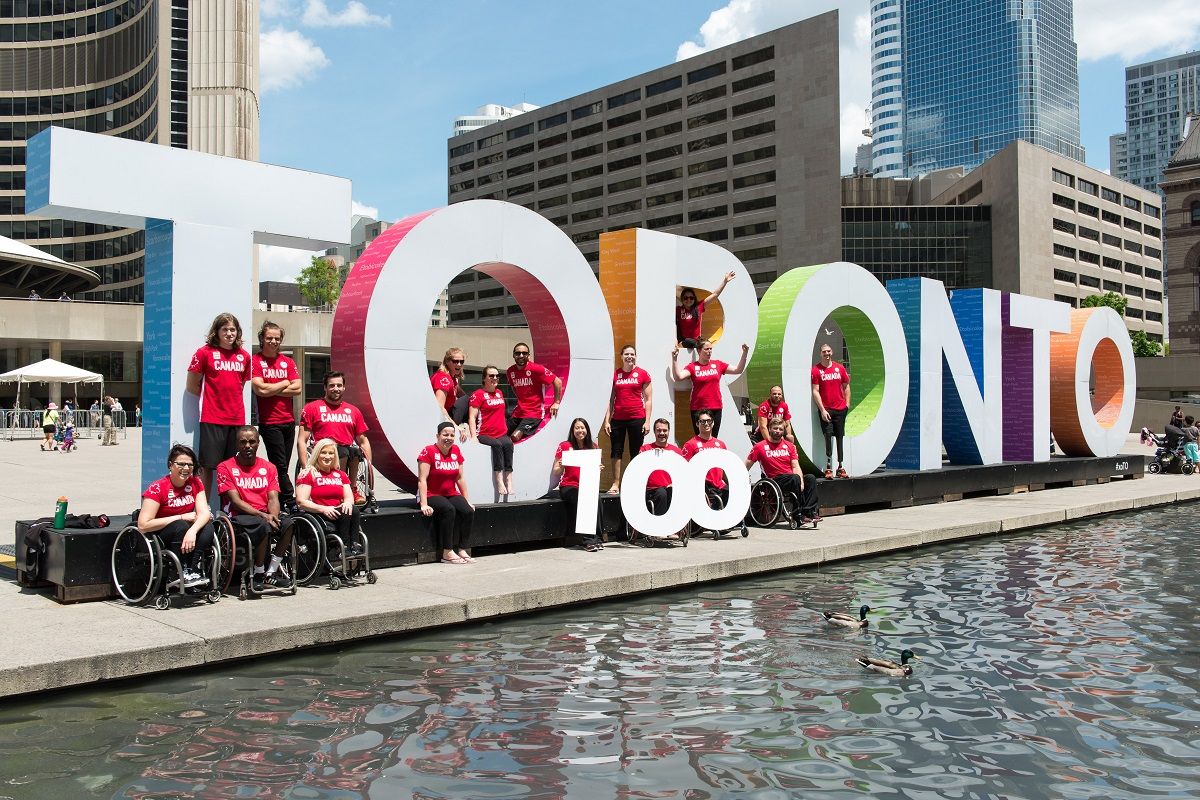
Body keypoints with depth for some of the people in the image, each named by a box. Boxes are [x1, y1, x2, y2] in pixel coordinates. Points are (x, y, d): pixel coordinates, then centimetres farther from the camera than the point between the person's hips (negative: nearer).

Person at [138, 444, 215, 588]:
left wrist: (192, 531, -36)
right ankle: (182, 573, -26)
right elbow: (143, 525, -25)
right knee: (180, 526, -34)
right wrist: (182, 517, -23)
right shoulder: (157, 488, -19)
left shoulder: (195, 483, -3)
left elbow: (204, 512, -14)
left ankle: (192, 569, -27)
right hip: (158, 536, -5)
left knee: (207, 526, -24)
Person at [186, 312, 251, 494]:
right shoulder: (205, 352, -2)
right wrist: (213, 397, 5)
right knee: (208, 466, -2)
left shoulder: (244, 356, 10)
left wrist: (230, 397, 10)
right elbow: (192, 386, 1)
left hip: (237, 419, 4)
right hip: (212, 419, -4)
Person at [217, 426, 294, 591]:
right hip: (238, 516, -4)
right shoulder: (225, 467, 2)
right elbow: (235, 501, -7)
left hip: (265, 515, 4)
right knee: (264, 526, -36)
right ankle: (258, 574, -17)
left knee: (289, 523, -28)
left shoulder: (268, 467, 14)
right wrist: (262, 515, -20)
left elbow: (273, 498, 5)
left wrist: (273, 515, -19)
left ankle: (271, 571, -17)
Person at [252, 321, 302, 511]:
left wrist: (271, 391, -7)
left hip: (289, 421, 5)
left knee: (282, 467, 9)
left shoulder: (288, 362, 13)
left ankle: (280, 505, 14)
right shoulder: (255, 361, -2)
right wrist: (285, 384, -2)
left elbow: (297, 389, 3)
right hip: (269, 422, -5)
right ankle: (291, 502, -2)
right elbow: (260, 389, -14)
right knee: (280, 466, -6)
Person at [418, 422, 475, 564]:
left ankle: (462, 550, -14)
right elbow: (422, 479, -15)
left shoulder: (456, 450, 7)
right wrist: (424, 504, -23)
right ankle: (447, 553, -29)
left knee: (469, 511, -21)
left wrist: (467, 500, 9)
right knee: (449, 510, -33)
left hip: (451, 494, 6)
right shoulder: (428, 451, -11)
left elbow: (460, 478, 12)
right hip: (431, 495, -6)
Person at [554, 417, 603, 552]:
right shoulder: (565, 446, 3)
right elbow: (556, 472, 3)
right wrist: (561, 467, -19)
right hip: (569, 486, -2)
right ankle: (589, 540, -28)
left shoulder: (592, 447, 12)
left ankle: (595, 538, -25)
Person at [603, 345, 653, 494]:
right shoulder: (615, 374, 8)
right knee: (616, 452, 4)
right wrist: (607, 420, 5)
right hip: (617, 419, 3)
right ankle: (615, 484, 9)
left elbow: (648, 400, 1)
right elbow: (612, 399, 11)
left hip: (637, 419, -3)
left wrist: (647, 421, -6)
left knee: (636, 452, 3)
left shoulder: (643, 374, 1)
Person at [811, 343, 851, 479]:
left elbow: (846, 387, 15)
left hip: (840, 409, 4)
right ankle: (828, 468, -8)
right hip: (825, 410, -4)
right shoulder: (816, 369, -3)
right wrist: (822, 410, -11)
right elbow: (815, 391, -6)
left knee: (840, 437, 7)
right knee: (828, 437, -9)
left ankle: (840, 467, 13)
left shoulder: (840, 368, 8)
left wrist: (847, 404, 5)